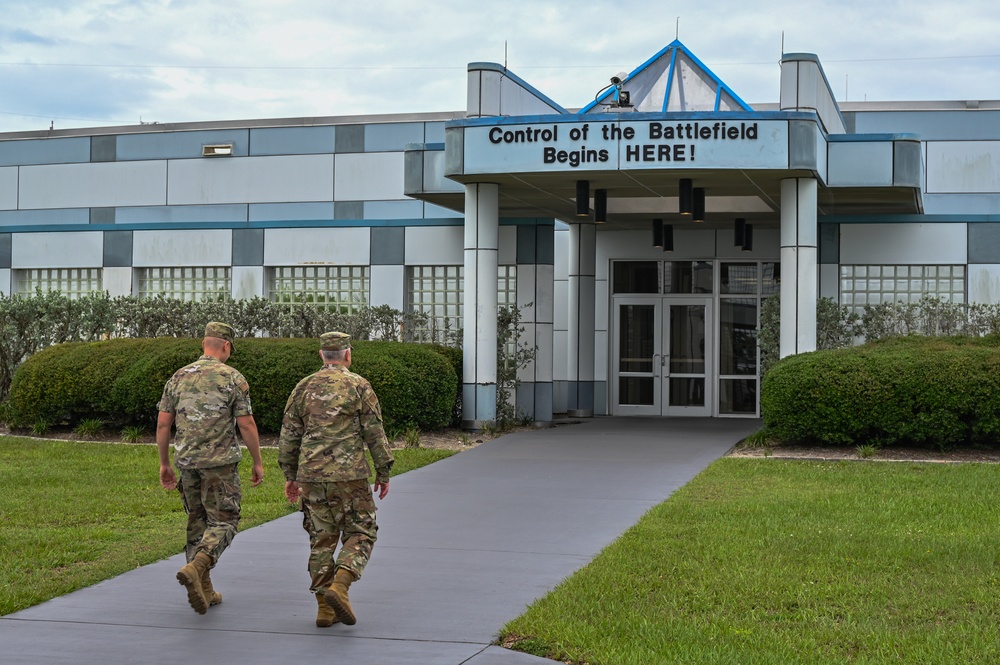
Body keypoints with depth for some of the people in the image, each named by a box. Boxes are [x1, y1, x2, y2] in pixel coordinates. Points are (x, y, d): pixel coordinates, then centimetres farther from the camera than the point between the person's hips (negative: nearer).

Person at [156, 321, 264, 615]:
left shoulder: (179, 377, 6)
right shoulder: (233, 378, -7)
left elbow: (163, 423, 5)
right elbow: (246, 425, -9)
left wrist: (164, 464, 13)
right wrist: (258, 462, 1)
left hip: (187, 461, 5)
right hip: (220, 462, -5)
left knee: (198, 522, 14)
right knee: (223, 522, 1)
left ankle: (204, 590, 15)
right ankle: (194, 568, -24)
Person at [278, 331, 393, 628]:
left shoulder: (304, 388, 8)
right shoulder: (359, 386, -3)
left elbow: (289, 436, 9)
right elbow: (375, 434, -4)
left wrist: (291, 476, 17)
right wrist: (383, 472, 4)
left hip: (312, 475, 4)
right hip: (349, 475, -4)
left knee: (322, 539, 11)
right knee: (360, 535, 6)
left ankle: (325, 608, 9)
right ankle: (339, 587, -15)